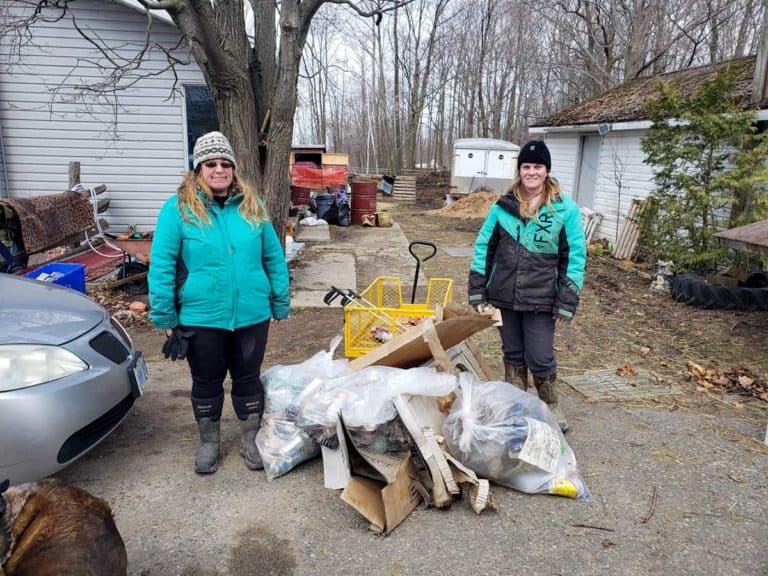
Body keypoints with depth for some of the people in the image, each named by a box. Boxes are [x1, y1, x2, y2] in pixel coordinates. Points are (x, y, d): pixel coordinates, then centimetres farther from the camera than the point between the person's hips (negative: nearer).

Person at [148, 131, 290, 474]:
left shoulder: (252, 207, 2)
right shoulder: (179, 208, -7)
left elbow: (274, 258, 6)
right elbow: (161, 265, -7)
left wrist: (281, 303, 7)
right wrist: (165, 317, -8)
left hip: (252, 315, 2)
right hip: (201, 317, -2)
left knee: (248, 378, 15)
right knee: (206, 382, 15)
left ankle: (251, 440, 35)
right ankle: (208, 442, 37)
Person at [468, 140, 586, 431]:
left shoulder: (565, 208, -6)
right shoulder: (504, 205, 2)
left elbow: (575, 257, -5)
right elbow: (483, 247, 7)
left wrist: (566, 303, -9)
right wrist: (478, 292, 3)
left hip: (541, 299, -3)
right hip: (504, 296, 3)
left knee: (541, 359, 3)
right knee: (513, 355, 16)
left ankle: (550, 406, 31)